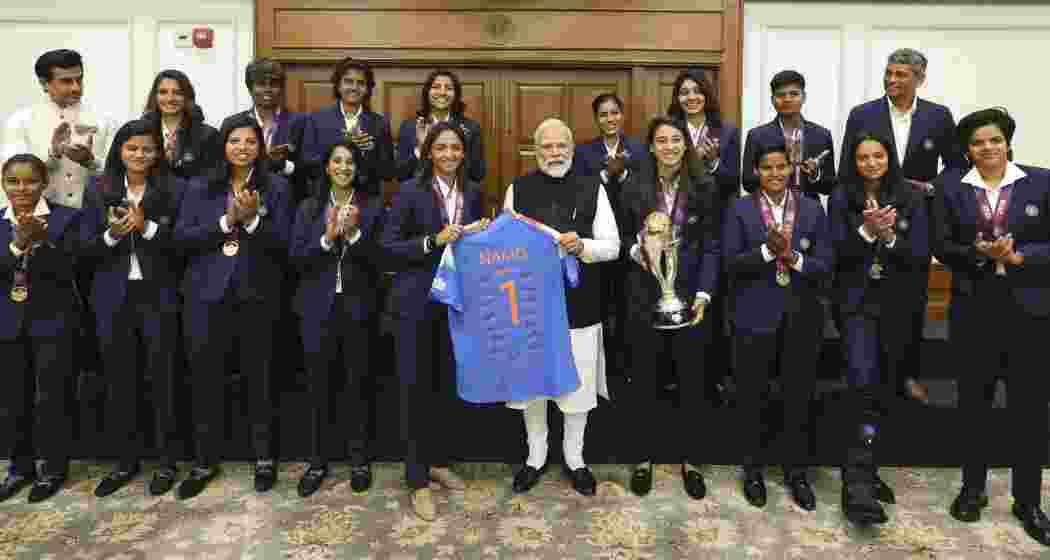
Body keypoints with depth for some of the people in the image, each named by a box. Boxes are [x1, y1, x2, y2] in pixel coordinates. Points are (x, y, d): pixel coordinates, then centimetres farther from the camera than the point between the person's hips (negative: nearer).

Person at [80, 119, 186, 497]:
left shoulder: (175, 189, -3)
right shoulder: (99, 190, 6)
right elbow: (85, 247, 3)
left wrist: (147, 226, -20)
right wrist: (111, 235, -16)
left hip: (159, 296, -3)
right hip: (114, 298, 3)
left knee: (163, 379, 4)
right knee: (120, 381, 10)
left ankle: (167, 460, 18)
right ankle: (128, 459, 25)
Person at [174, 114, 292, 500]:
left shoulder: (276, 187, 2)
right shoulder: (200, 188, 9)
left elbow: (282, 241, -5)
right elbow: (181, 236, -1)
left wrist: (252, 220, -21)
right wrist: (226, 222, -13)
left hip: (257, 295, -1)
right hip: (208, 294, 2)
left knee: (259, 377, 7)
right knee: (206, 379, 6)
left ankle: (264, 458, 22)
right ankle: (205, 462, 21)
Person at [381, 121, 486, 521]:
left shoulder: (472, 192, 6)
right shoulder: (411, 191, -9)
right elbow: (388, 247, -11)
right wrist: (434, 241, -21)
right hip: (416, 302, -5)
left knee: (448, 384, 14)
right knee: (416, 387, 2)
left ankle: (438, 461, 32)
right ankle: (418, 480, 12)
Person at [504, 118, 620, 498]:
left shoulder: (592, 189, 1)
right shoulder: (518, 189, 4)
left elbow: (612, 246, -2)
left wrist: (582, 245, -20)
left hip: (578, 305, -1)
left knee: (577, 383, 9)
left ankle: (574, 458, 30)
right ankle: (536, 456, 32)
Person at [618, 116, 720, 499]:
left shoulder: (705, 188, -1)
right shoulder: (633, 187, 1)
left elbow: (711, 247, -1)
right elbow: (622, 237, 8)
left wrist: (703, 295, -11)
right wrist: (636, 251, -14)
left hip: (690, 296, 0)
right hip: (645, 297, 1)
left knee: (692, 379, 9)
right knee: (644, 379, 10)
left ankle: (691, 461, 26)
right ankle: (644, 458, 26)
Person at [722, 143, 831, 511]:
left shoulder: (812, 209, 5)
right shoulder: (740, 210, 1)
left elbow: (825, 265, -1)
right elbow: (731, 263, -8)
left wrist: (792, 256, -18)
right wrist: (767, 250, -22)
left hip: (802, 316, 2)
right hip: (755, 316, -1)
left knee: (798, 397, 9)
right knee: (751, 395, 8)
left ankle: (796, 472, 26)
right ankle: (752, 470, 25)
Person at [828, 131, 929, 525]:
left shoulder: (911, 200, 4)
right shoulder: (841, 199, 0)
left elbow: (921, 256, -2)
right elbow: (836, 253, -6)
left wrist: (889, 236, -18)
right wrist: (866, 231, -22)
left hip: (896, 305, 3)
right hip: (857, 301, -3)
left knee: (884, 388, 10)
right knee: (862, 381, -18)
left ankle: (864, 470, 26)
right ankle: (857, 481, -18)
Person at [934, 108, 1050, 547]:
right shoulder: (951, 186, 3)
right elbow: (942, 247, 0)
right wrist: (977, 253, -17)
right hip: (972, 308, 1)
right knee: (973, 399, 12)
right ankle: (973, 488, 27)